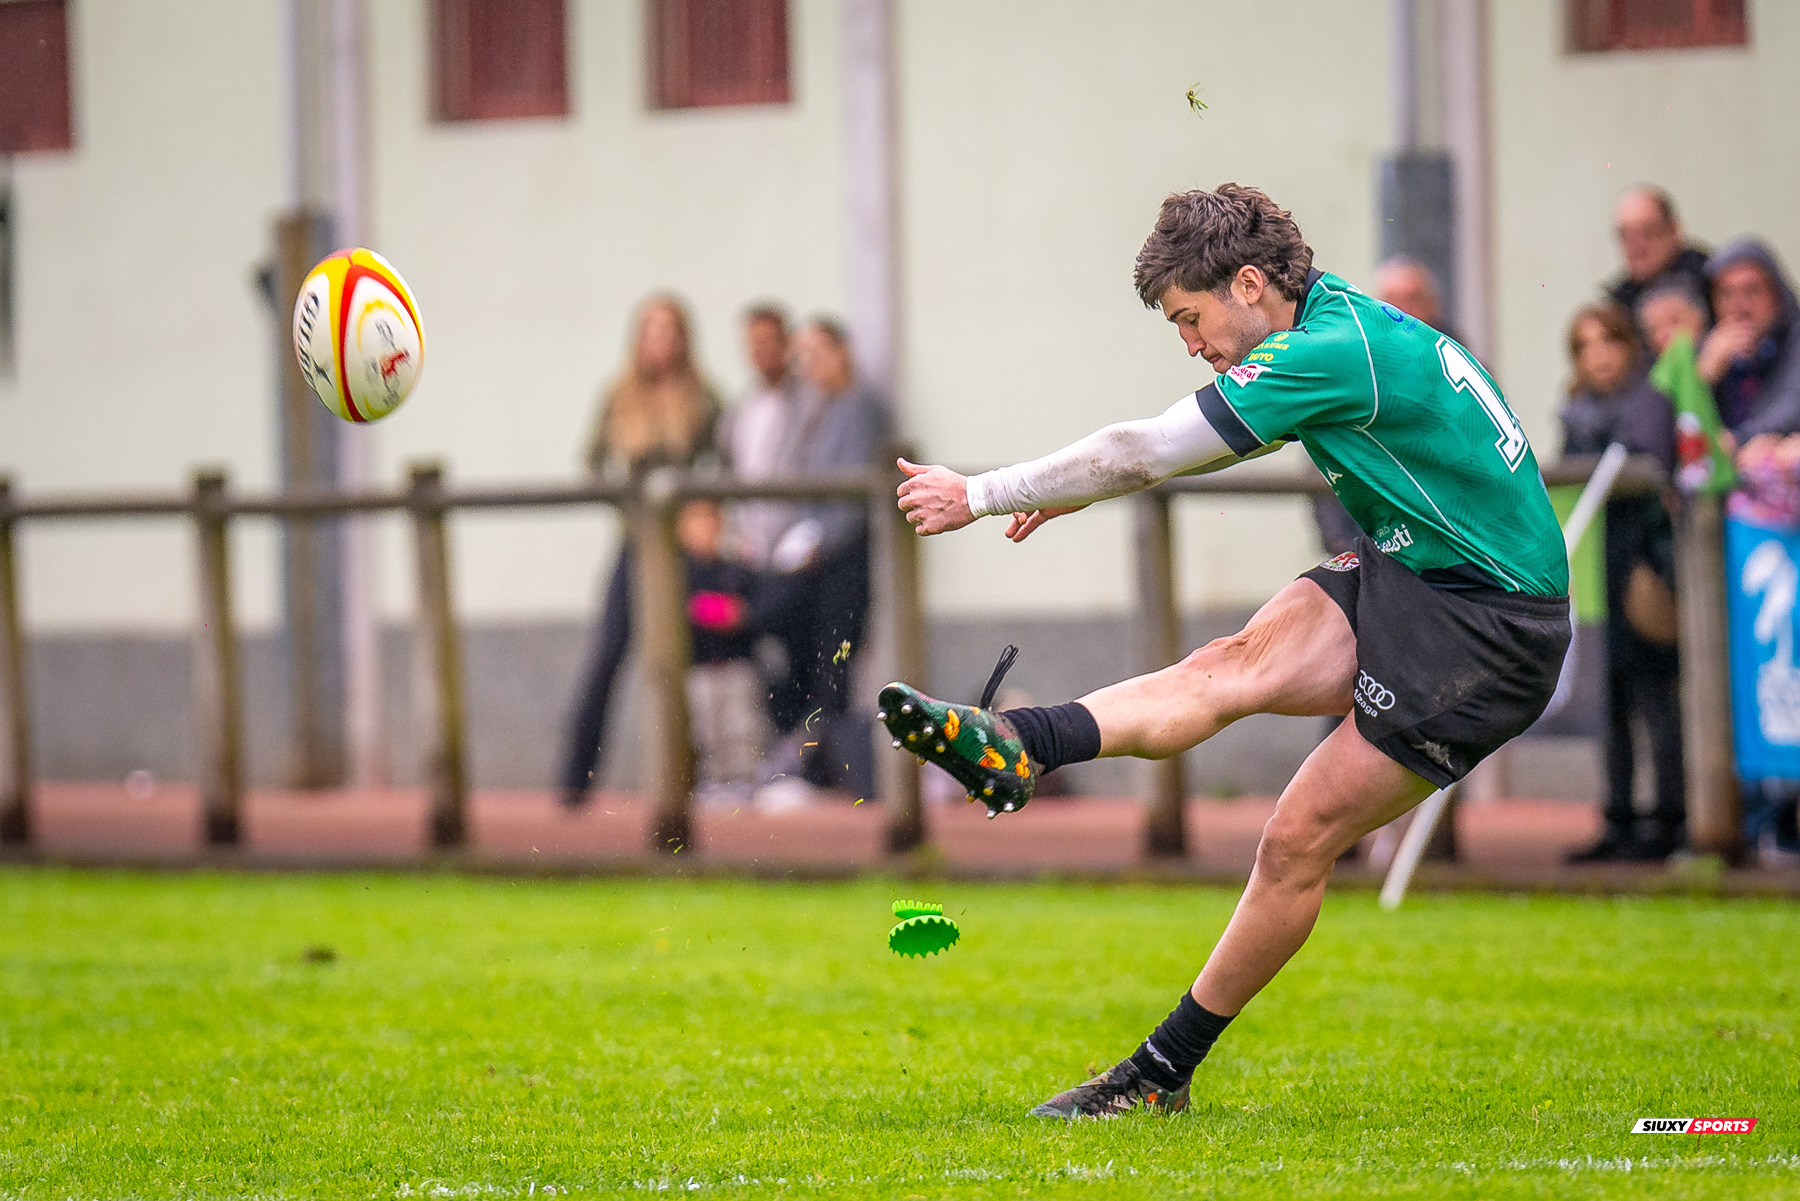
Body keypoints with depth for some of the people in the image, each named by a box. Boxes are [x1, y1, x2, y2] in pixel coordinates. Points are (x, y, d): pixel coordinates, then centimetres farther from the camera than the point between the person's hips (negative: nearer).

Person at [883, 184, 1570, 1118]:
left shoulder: (1329, 353, -21)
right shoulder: (1337, 320, 9)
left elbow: (1141, 453, -19)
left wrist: (982, 496, -12)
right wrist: (1071, 493, 25)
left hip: (1491, 633, -9)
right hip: (1405, 579, 9)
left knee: (1298, 841, -9)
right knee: (1234, 665, -17)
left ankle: (1163, 1071, -2)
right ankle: (1016, 749, -35)